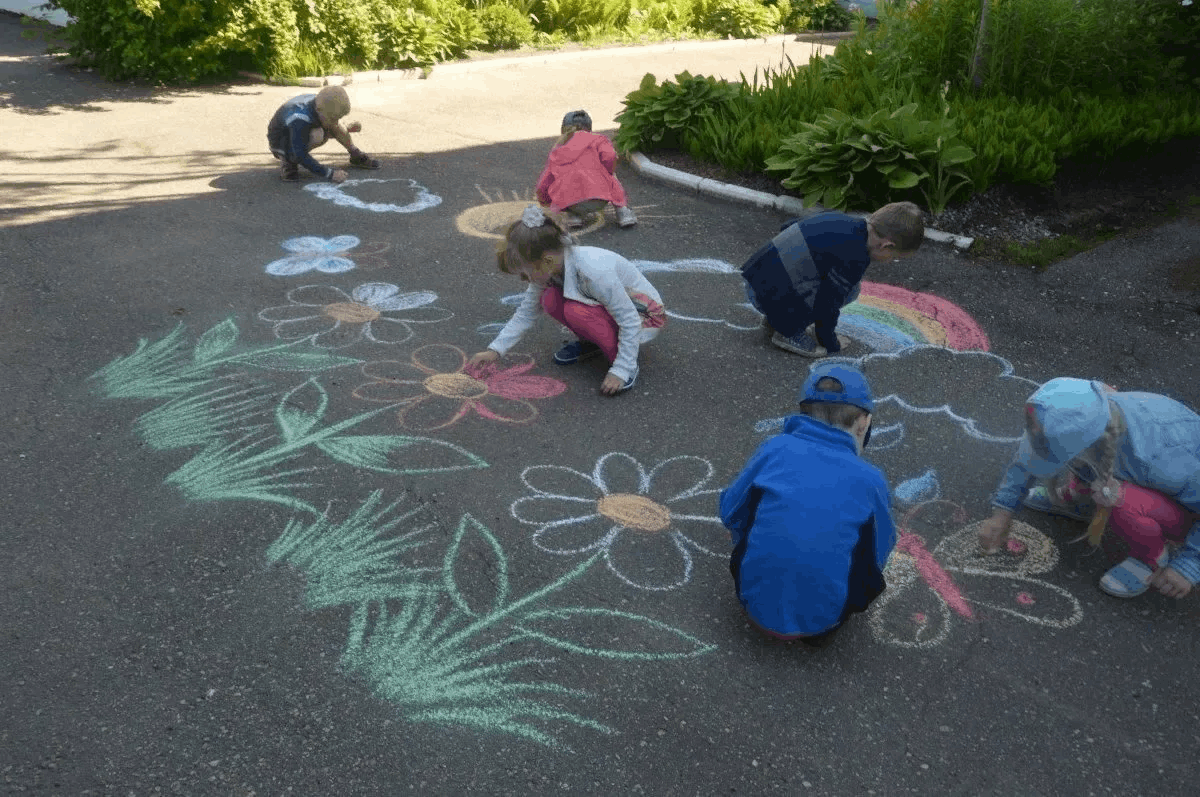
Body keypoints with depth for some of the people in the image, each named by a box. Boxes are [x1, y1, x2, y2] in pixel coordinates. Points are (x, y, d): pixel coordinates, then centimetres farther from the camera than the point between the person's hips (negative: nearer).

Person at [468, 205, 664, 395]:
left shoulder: (594, 272, -35)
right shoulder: (549, 268, -12)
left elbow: (630, 322, -30)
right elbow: (526, 312, 2)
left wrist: (620, 371, -30)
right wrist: (495, 349, -2)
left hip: (646, 315, -7)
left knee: (576, 311, -32)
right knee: (549, 300, -16)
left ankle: (628, 364, -16)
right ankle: (592, 344, 8)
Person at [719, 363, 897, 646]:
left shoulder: (775, 449, -6)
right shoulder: (869, 479, -8)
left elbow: (731, 513, 4)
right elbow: (880, 551, 6)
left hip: (756, 603, 1)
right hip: (819, 619, -1)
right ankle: (821, 628, 9)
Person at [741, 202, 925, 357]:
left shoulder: (838, 219, 9)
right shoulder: (855, 258, -17)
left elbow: (789, 225, 24)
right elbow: (828, 302, -14)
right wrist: (830, 345, 3)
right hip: (770, 296, -9)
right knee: (849, 291, -7)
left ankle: (775, 318, 17)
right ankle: (788, 332, -3)